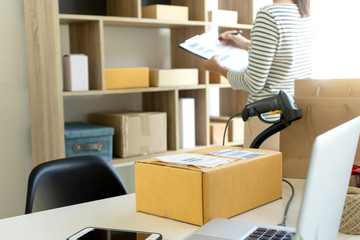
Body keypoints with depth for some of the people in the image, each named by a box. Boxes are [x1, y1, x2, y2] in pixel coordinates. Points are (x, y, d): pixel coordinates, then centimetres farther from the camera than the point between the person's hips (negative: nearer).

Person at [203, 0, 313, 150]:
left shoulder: (268, 14, -18)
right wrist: (248, 45, 26)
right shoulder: (306, 14, 5)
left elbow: (254, 84, -16)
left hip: (270, 120, -7)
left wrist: (219, 69, 0)